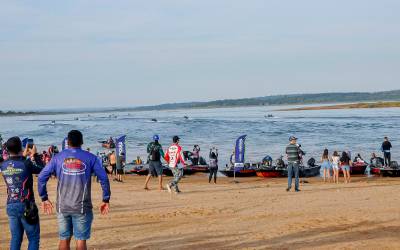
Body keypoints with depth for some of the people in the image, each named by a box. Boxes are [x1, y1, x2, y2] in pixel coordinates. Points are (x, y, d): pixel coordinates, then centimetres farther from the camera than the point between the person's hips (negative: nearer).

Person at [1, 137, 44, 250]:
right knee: (34, 239, 4)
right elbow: (42, 169, 1)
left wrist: (25, 156, 25)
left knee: (16, 238, 12)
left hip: (10, 206, 5)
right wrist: (35, 155, 11)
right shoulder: (26, 164, -16)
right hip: (26, 206, -5)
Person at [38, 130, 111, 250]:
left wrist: (44, 198, 10)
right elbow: (104, 178, -7)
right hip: (82, 207, -2)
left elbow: (41, 178, 1)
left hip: (62, 206, 2)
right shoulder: (90, 158, -1)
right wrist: (106, 200, 1)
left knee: (64, 239, 13)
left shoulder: (58, 158, 4)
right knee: (81, 240, 3)